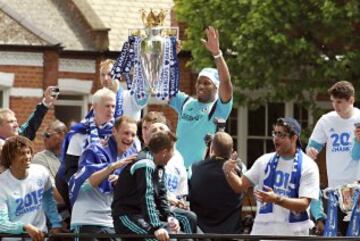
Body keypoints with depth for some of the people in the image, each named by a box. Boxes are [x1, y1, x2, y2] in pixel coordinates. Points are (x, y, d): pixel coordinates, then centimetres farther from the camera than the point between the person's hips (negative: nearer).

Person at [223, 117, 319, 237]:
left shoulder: (308, 166, -6)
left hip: (292, 235, -3)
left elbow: (304, 204, -14)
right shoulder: (265, 161, 7)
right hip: (263, 232, 3)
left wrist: (277, 199, -30)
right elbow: (240, 186, 10)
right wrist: (229, 173, -12)